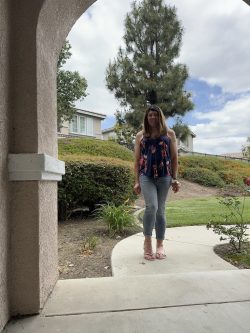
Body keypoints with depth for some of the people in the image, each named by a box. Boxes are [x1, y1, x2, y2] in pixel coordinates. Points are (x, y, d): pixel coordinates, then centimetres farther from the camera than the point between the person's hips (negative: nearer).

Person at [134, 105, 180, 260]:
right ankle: (147, 242, 0)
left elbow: (174, 157, 8)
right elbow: (137, 159, 10)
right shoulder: (140, 135, 11)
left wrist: (175, 178, 2)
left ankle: (160, 244, 18)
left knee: (161, 210, 6)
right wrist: (137, 181, 6)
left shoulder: (169, 133, 9)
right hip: (146, 176, 0)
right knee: (151, 206, -17)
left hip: (164, 177, 0)